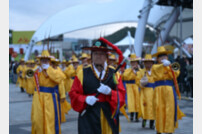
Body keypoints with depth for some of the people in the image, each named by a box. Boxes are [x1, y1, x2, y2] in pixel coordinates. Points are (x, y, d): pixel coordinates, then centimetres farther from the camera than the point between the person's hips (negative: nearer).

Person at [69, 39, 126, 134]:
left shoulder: (114, 74, 8)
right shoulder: (82, 74, 4)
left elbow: (122, 95, 2)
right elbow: (73, 94, 3)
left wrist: (110, 92, -17)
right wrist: (85, 99, -15)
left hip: (109, 118, 2)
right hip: (89, 119, -2)